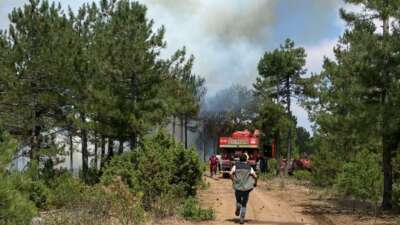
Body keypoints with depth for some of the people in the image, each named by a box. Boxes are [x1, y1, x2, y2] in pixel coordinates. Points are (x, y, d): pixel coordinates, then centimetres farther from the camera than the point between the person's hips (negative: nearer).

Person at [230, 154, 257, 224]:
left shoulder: (236, 166, 2)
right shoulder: (249, 167, 1)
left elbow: (231, 173, -14)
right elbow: (255, 176, -11)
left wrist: (233, 180, 0)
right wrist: (255, 183, 6)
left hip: (238, 187, 1)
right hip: (246, 188, -1)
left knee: (238, 199, 30)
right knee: (244, 204, 9)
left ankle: (238, 208, 5)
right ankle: (242, 219, 3)